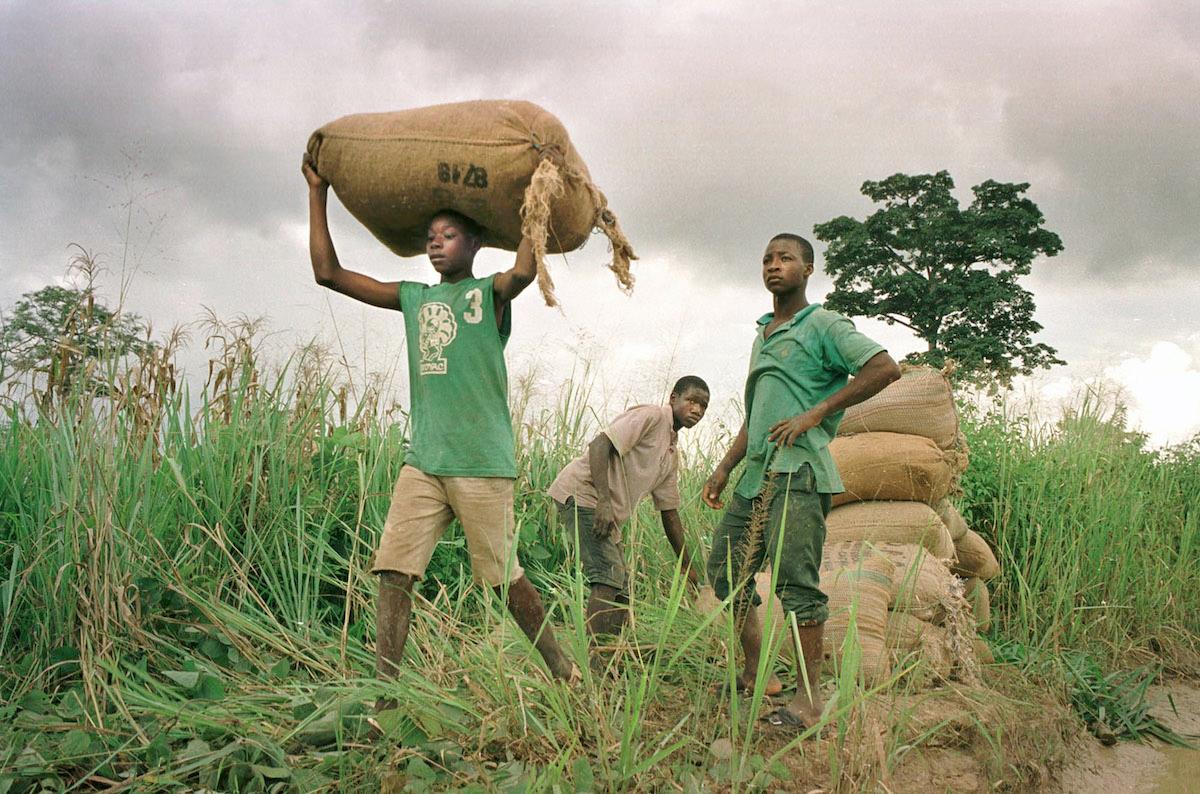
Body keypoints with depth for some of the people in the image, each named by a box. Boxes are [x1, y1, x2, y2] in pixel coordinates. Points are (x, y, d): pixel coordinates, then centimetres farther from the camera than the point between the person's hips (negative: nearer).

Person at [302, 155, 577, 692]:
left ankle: (563, 671, 22)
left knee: (505, 577, 3)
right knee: (393, 573, -7)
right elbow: (327, 272, 17)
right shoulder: (413, 298, 18)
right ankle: (385, 695, -3)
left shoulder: (489, 293, 4)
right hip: (422, 461, 5)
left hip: (481, 464, -4)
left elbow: (524, 271, -22)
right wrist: (318, 192, 17)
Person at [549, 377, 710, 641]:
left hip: (608, 514, 10)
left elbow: (669, 512, 23)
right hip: (580, 492, -10)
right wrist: (604, 501, -28)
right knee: (609, 578, -20)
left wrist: (687, 566, 23)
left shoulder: (672, 456, 19)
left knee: (622, 592, 9)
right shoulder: (652, 416, -8)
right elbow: (599, 444, -20)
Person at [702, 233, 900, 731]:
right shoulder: (762, 337, 23)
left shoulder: (822, 326, -1)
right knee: (725, 569, 9)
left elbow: (885, 368, -13)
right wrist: (724, 469, 20)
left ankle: (809, 697, -4)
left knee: (795, 581, -11)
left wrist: (815, 413, -15)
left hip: (796, 472, -9)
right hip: (756, 475, 9)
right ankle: (756, 675, 20)